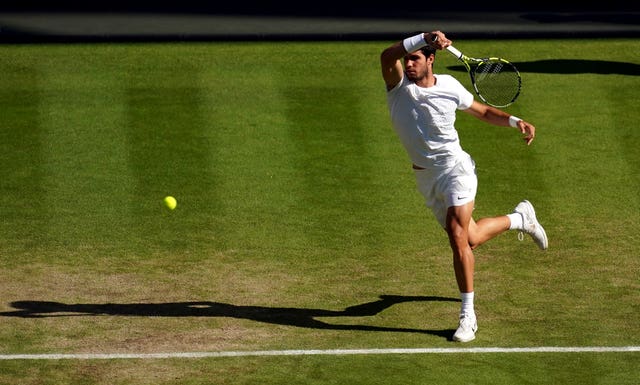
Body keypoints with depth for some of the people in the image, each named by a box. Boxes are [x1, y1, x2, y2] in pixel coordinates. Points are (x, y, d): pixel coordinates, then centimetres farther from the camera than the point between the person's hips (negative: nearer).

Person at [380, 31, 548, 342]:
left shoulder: (448, 86, -6)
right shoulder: (398, 84, -8)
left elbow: (483, 111, 11)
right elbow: (387, 55, -32)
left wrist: (515, 121, -4)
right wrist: (424, 37, -44)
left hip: (454, 168, -4)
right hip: (425, 178, 4)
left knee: (458, 237, -21)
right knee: (470, 239, 18)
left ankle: (467, 315, -15)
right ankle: (520, 217, 49)